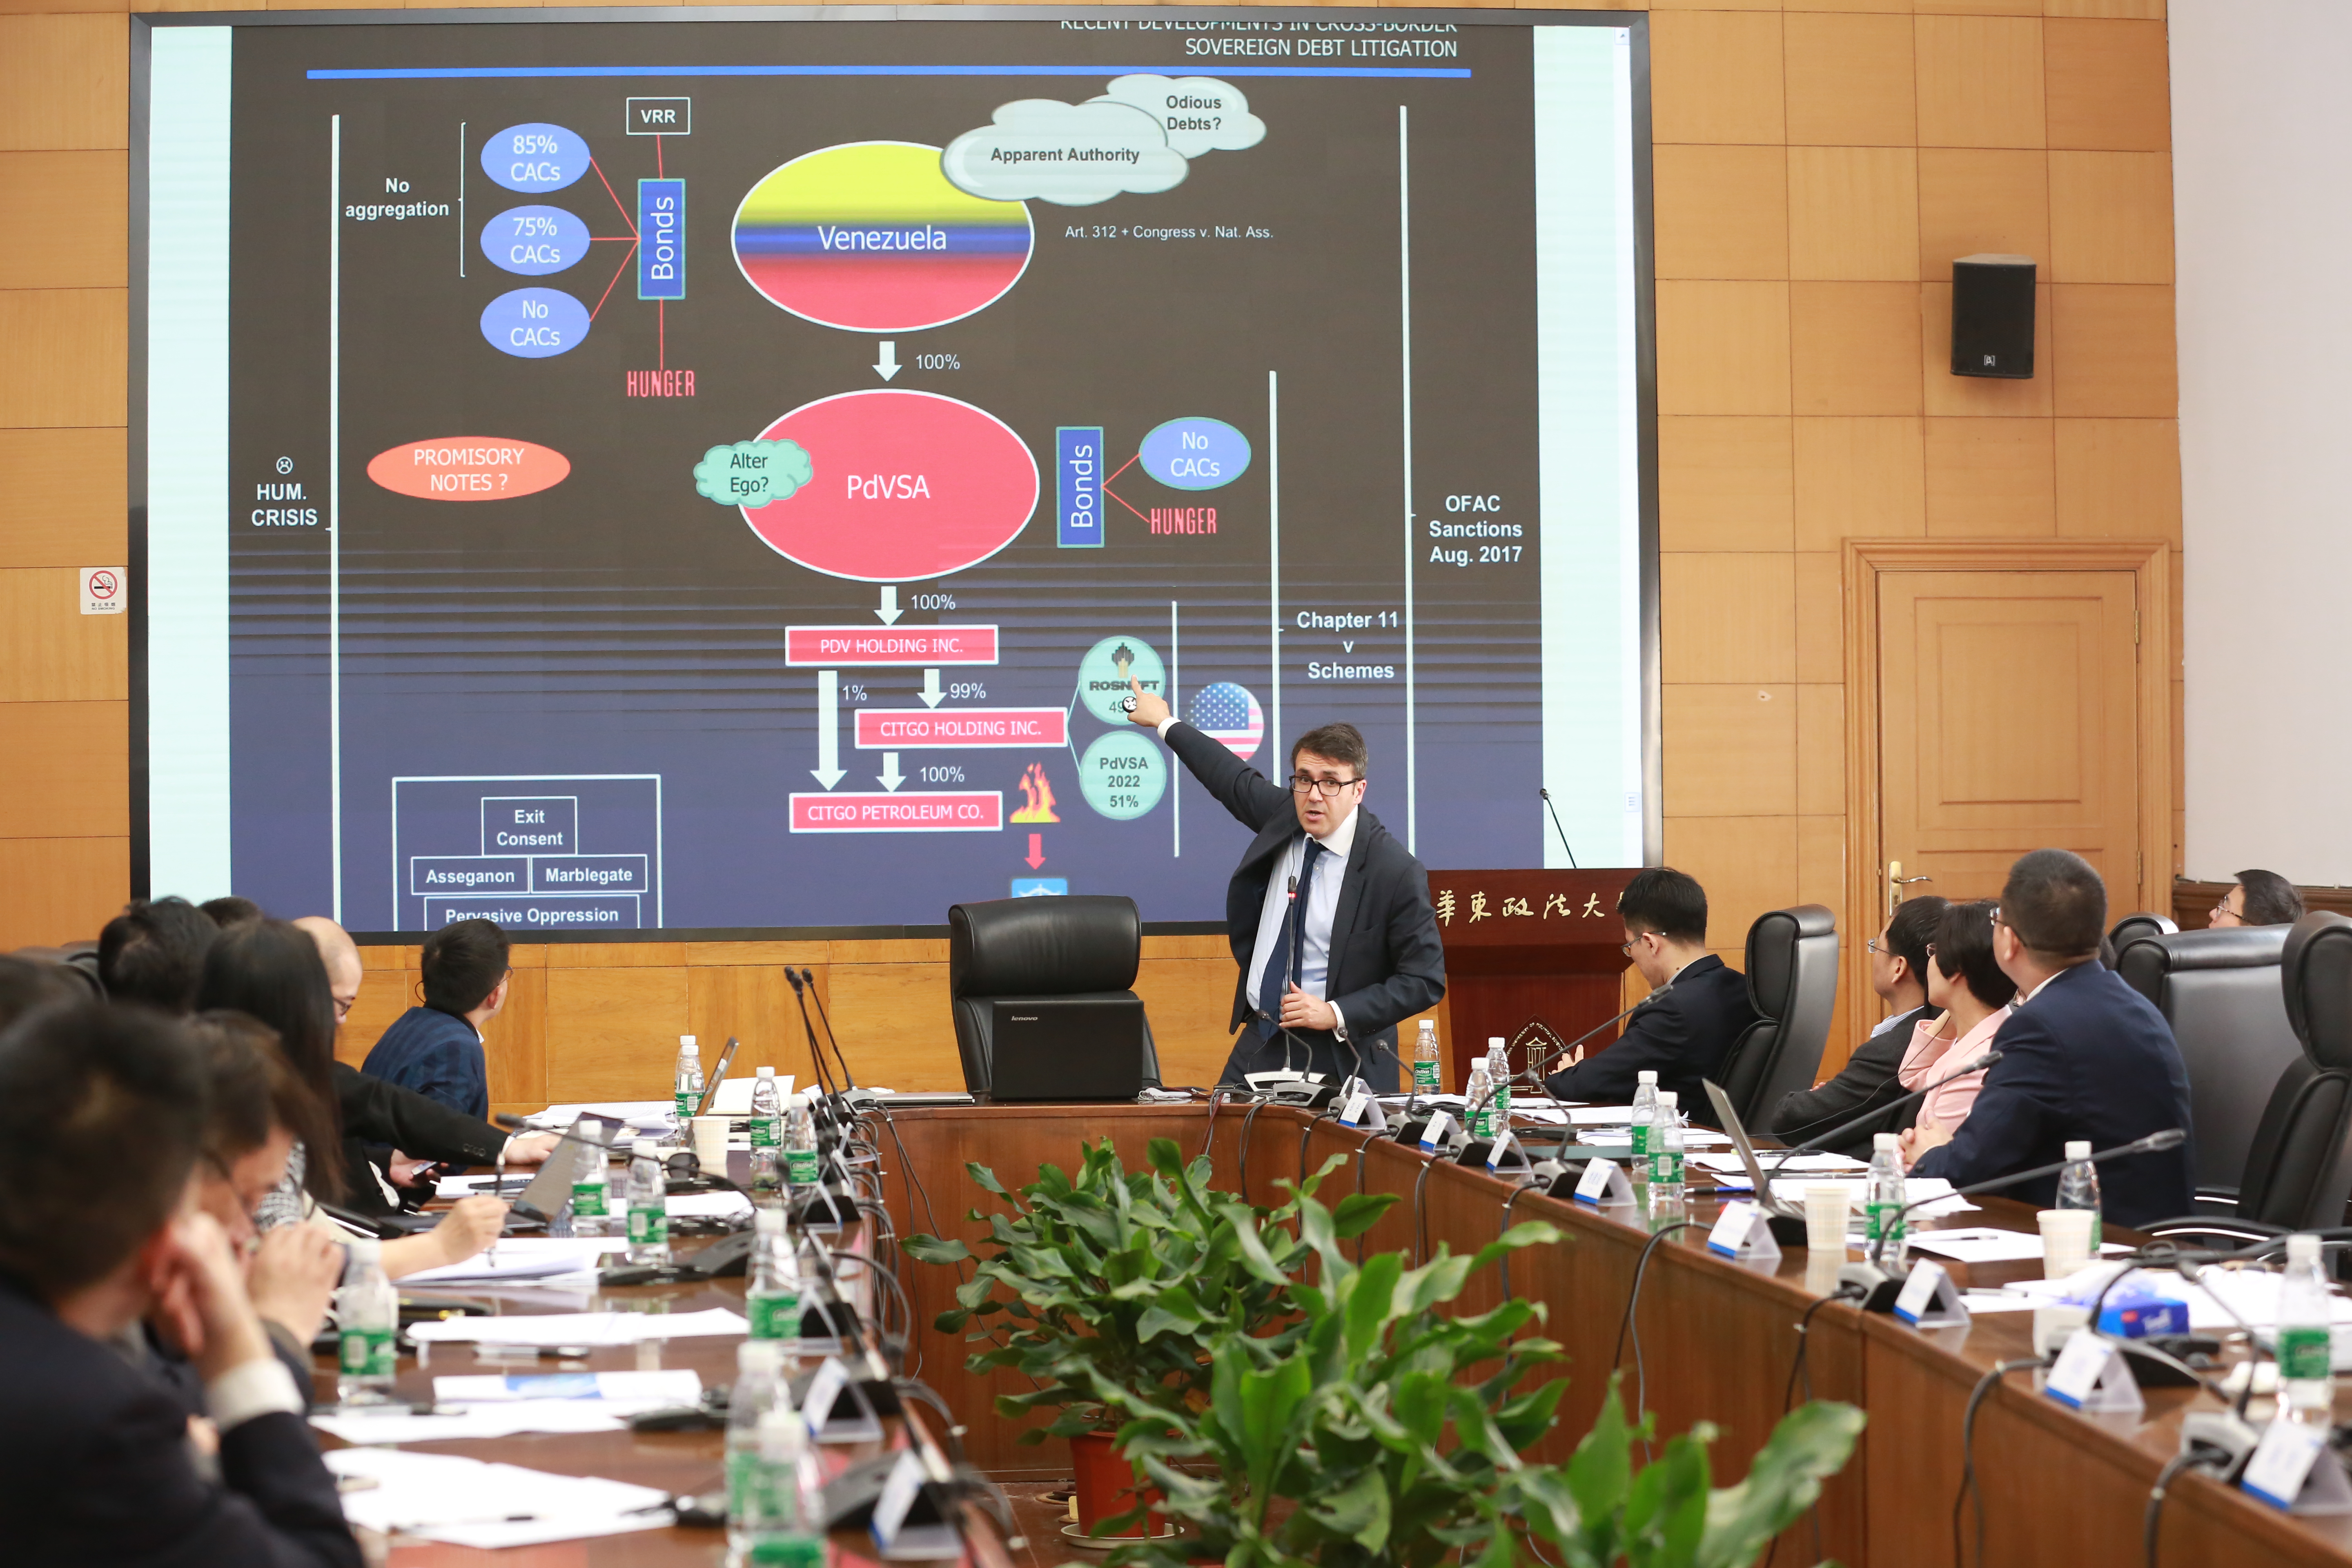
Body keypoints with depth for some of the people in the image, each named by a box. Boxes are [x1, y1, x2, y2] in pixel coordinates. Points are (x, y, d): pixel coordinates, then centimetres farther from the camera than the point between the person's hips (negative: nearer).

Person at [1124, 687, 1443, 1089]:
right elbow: (1236, 780, 24)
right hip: (1260, 1045, 5)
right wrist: (1166, 723, 36)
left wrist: (1336, 1014, -19)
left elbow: (1425, 980, -12)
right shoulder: (1284, 816, 1)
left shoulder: (1397, 872, -15)